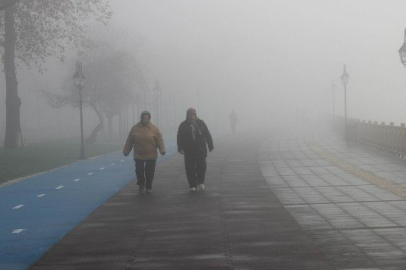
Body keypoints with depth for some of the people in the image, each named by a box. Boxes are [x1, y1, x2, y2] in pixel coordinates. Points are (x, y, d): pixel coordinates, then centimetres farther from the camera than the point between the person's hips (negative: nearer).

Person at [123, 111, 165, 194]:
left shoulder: (154, 128, -4)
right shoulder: (135, 128, 1)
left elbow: (160, 140, -7)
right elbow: (129, 141, 6)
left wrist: (162, 150, -19)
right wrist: (126, 151, 7)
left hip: (151, 156, -1)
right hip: (138, 155, 1)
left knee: (149, 172, 4)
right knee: (139, 171, 2)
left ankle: (148, 187, 22)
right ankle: (141, 184, 27)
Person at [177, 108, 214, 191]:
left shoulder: (200, 123, 5)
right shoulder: (183, 125, 3)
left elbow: (207, 135, 9)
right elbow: (179, 138, 0)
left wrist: (210, 146, 6)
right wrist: (180, 148, -12)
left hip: (201, 149, 0)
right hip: (189, 151, 0)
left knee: (201, 165, -3)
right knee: (190, 168, 0)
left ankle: (200, 182, 15)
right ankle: (192, 185, 8)